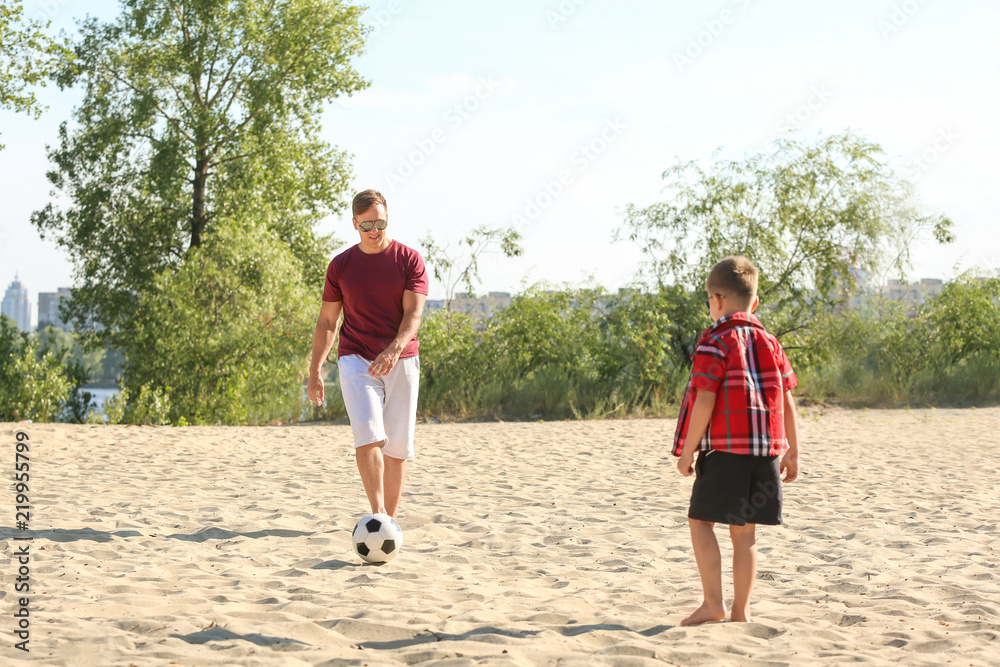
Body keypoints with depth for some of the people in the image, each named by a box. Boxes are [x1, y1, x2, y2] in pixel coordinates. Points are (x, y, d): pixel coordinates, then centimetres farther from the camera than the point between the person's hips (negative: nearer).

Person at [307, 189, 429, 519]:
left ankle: (390, 520, 13)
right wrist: (315, 371, 6)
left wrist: (394, 349, -26)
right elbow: (327, 320, 11)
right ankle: (377, 514, -22)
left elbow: (413, 313, -9)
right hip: (356, 360, 0)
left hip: (401, 362, 0)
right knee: (369, 435, -19)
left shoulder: (409, 260, 1)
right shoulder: (340, 266, 6)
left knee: (397, 446, 2)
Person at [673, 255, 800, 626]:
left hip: (725, 448, -6)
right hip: (765, 449, 6)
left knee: (700, 520, 3)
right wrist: (792, 451, 16)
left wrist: (687, 451, -9)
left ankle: (713, 602, -4)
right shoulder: (770, 343, 12)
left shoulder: (715, 342, -7)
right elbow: (786, 400, 11)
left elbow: (705, 400, -14)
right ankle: (741, 611, 11)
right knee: (744, 530, 9)